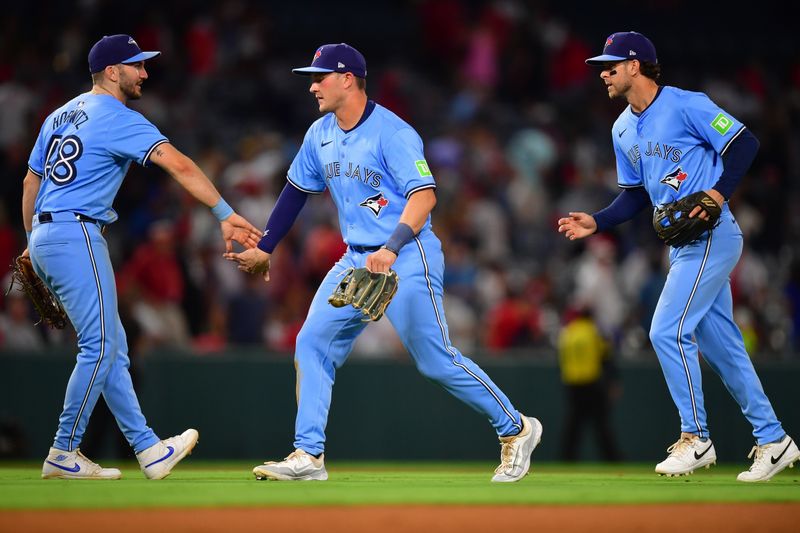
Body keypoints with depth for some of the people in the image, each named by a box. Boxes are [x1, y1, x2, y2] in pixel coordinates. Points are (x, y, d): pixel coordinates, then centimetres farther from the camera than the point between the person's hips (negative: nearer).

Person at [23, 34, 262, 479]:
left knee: (111, 347, 9)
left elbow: (31, 181, 23)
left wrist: (33, 242, 30)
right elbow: (179, 164, -20)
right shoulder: (118, 119, -9)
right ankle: (64, 453, -3)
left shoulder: (61, 116, 18)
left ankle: (149, 449, 7)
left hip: (44, 241, 10)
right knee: (101, 346, -6)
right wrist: (225, 214, -26)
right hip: (76, 236, -10)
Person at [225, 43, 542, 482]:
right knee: (312, 344, -2)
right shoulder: (320, 135, 8)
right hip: (356, 260, 8)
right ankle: (308, 456, 2)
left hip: (407, 260, -8)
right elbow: (296, 192, 21)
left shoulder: (392, 132, -16)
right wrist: (264, 249, 21)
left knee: (436, 360, -6)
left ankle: (515, 429, 11)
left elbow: (424, 195, -25)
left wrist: (391, 249, -37)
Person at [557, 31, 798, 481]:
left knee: (668, 331, -14)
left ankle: (696, 438, -3)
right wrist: (596, 223, 5)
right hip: (683, 244, 9)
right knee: (721, 343, 9)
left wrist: (719, 193, -23)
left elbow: (745, 143, -13)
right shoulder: (623, 130, 13)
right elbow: (636, 196, 19)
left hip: (712, 237, -9)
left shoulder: (686, 106, -12)